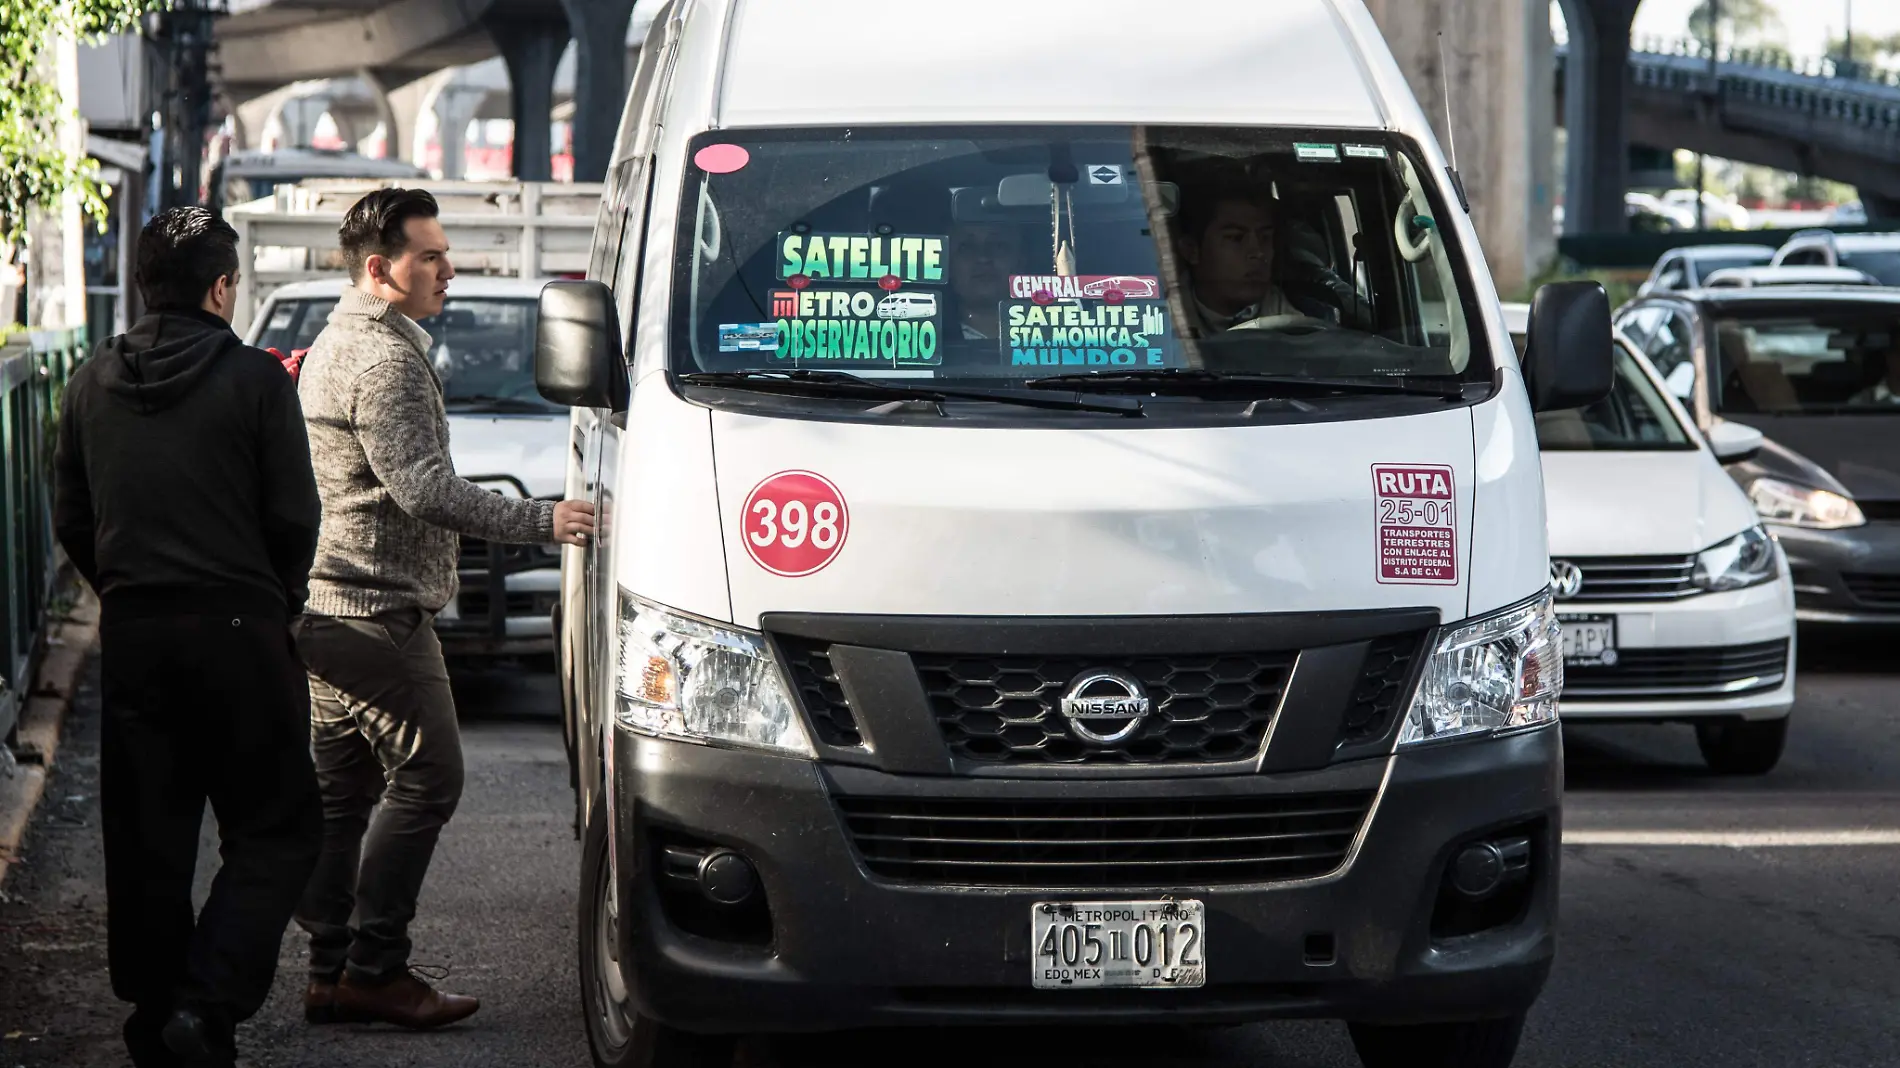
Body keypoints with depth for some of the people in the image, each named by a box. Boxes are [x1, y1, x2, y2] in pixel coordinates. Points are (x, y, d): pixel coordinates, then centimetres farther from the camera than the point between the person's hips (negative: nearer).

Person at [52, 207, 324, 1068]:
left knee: (146, 839, 11)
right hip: (238, 632, -5)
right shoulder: (254, 379, -8)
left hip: (131, 636, 5)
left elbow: (71, 520, 11)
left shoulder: (94, 383, 7)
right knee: (276, 831, 2)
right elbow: (295, 519, -6)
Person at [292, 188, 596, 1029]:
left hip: (326, 607, 11)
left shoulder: (335, 343, 20)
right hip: (379, 611, -11)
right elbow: (425, 489, -23)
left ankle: (330, 972, 13)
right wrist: (540, 523, -22)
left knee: (339, 792, 11)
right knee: (425, 780, -7)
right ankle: (374, 968, -7)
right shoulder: (385, 359, -16)